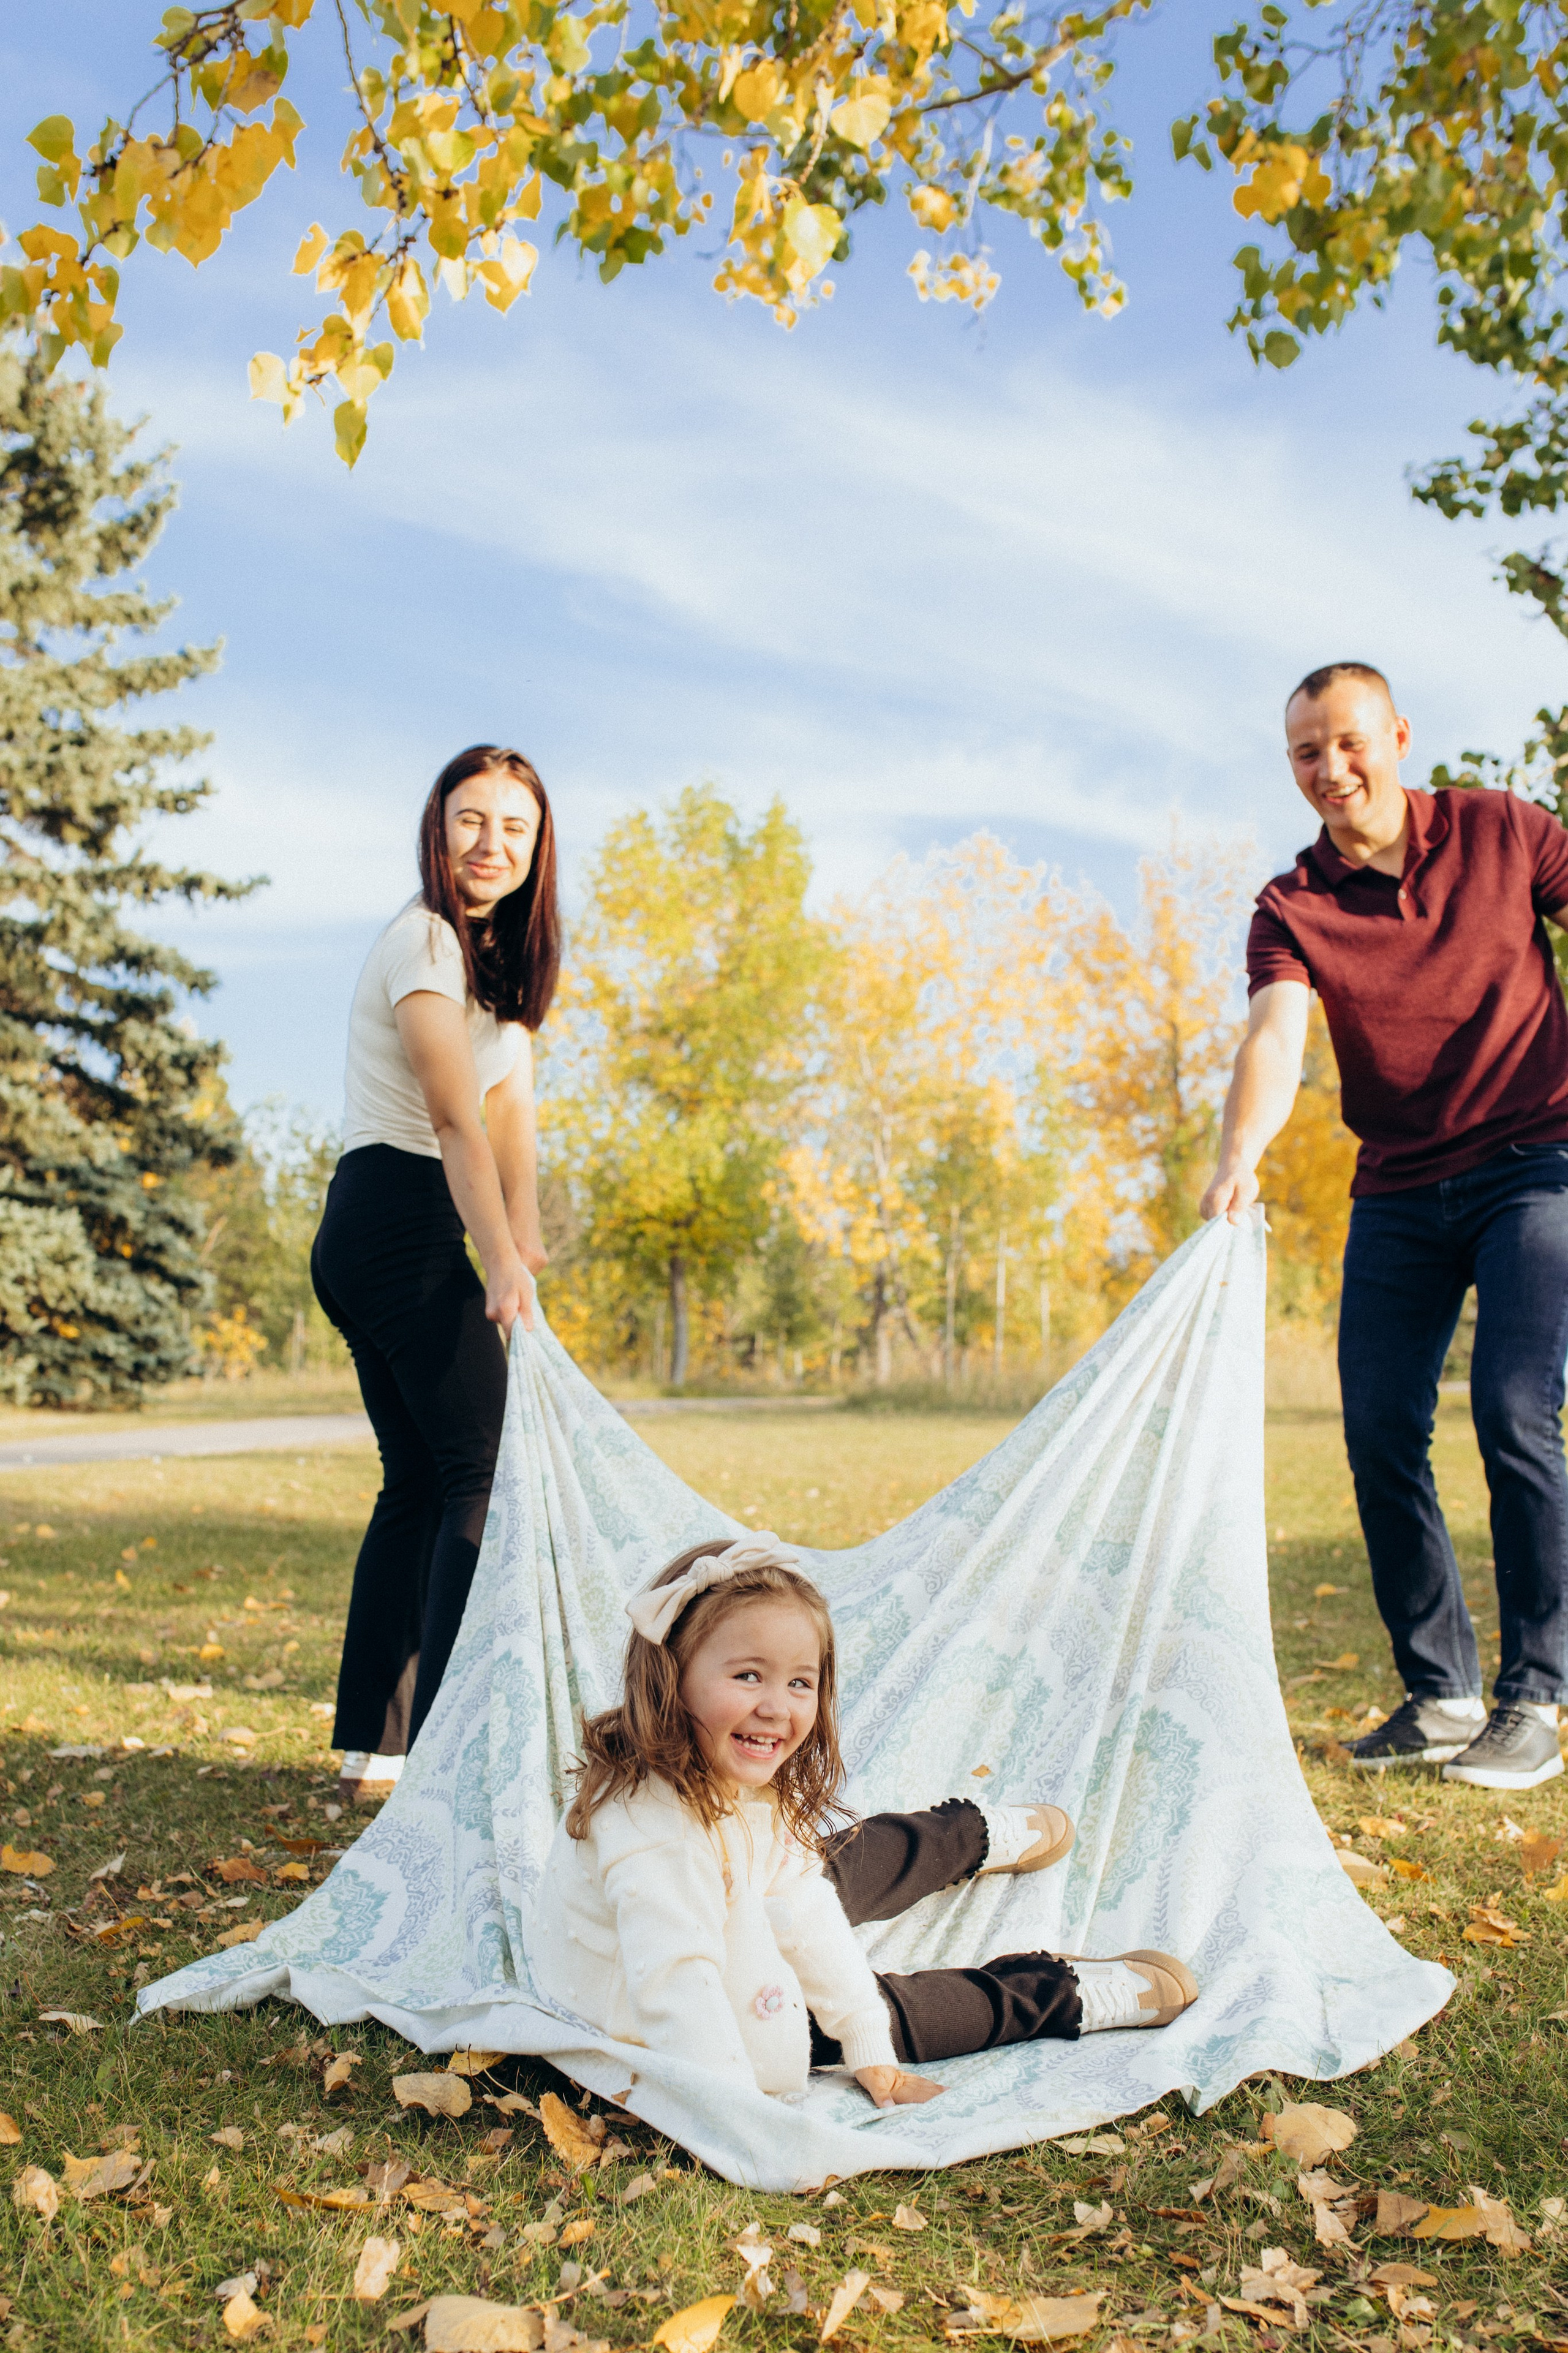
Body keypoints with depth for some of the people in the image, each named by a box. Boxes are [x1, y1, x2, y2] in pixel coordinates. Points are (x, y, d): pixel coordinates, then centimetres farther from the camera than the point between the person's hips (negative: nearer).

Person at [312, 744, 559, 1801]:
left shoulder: (501, 953, 19)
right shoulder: (424, 940, -10)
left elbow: (512, 1110, 6)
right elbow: (456, 1118, -23)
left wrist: (526, 1239, -8)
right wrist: (504, 1266, -31)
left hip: (370, 1237, 10)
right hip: (400, 1219, -10)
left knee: (421, 1480, 12)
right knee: (489, 1471, -10)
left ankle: (373, 1748, 18)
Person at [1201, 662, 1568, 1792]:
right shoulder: (1292, 907, -2)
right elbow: (1277, 1032, -18)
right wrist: (1240, 1157, -37)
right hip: (1399, 1192, 3)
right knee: (1381, 1431, -3)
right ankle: (1442, 1695, 11)